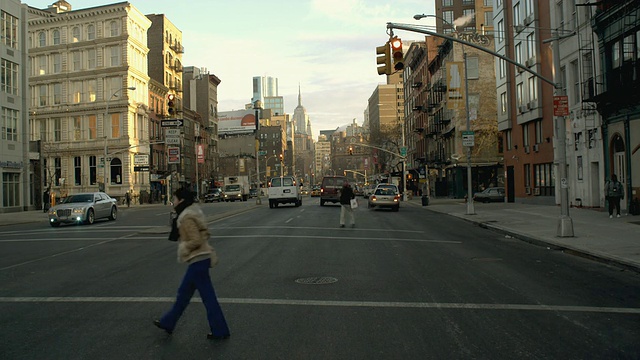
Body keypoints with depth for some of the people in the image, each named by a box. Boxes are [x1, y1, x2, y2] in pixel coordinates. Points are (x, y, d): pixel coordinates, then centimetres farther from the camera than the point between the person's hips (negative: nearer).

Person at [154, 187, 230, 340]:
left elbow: (196, 240, -23)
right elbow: (204, 234, 17)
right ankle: (168, 322, 33)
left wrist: (183, 250, -9)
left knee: (207, 296, -2)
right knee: (184, 292, 20)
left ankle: (220, 331, 7)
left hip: (197, 260, -10)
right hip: (200, 258, 10)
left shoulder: (186, 218, -18)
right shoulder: (193, 213, 12)